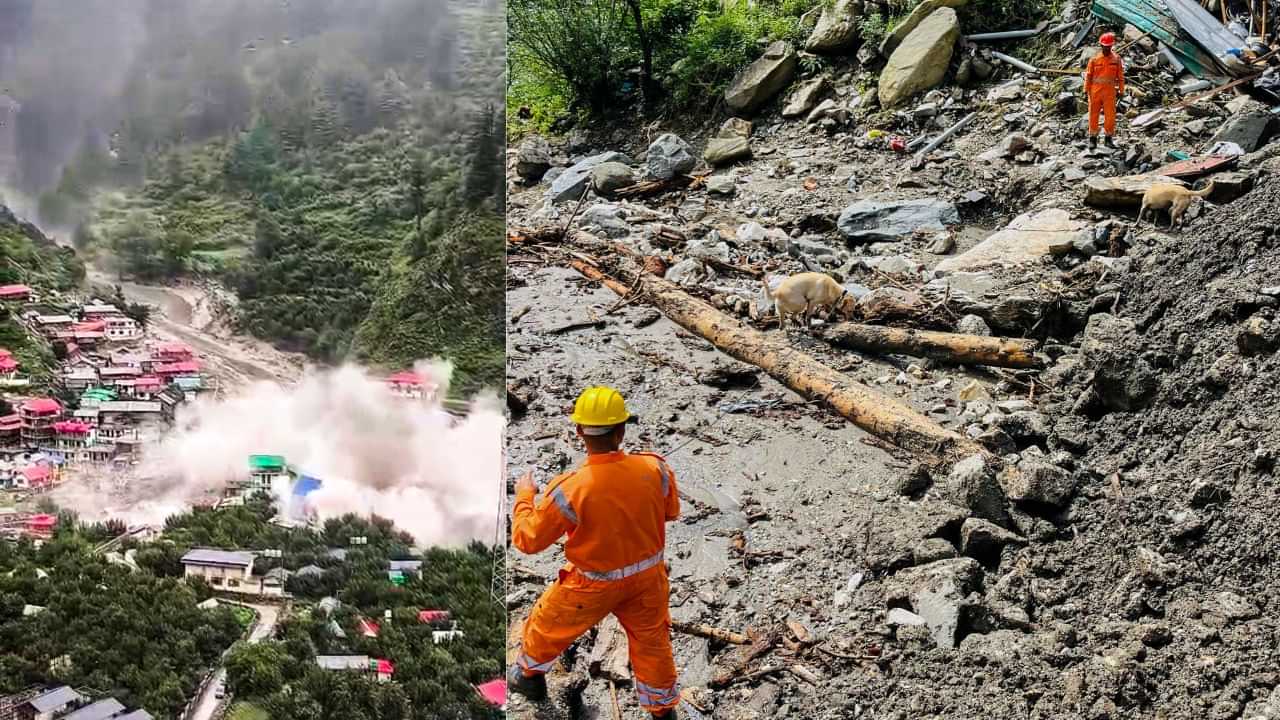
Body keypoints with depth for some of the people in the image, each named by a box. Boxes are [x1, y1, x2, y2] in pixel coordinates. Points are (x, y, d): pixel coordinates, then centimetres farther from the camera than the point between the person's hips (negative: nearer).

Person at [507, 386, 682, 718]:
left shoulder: (569, 490, -32)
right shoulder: (655, 469, -23)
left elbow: (528, 539, -16)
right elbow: (671, 510, 0)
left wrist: (524, 496, 0)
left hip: (593, 585, -2)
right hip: (647, 577, 2)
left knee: (547, 624, 26)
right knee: (651, 641, 24)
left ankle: (529, 676, 51)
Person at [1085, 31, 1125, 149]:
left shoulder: (1116, 59, 1)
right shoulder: (1095, 59, 0)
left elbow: (1120, 76, 5)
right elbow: (1088, 75, 5)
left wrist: (1121, 90, 4)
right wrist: (1086, 90, 2)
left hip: (1110, 91, 0)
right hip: (1096, 90, 0)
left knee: (1110, 115, 1)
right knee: (1093, 114, 4)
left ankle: (1109, 139, 11)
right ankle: (1093, 139, 12)